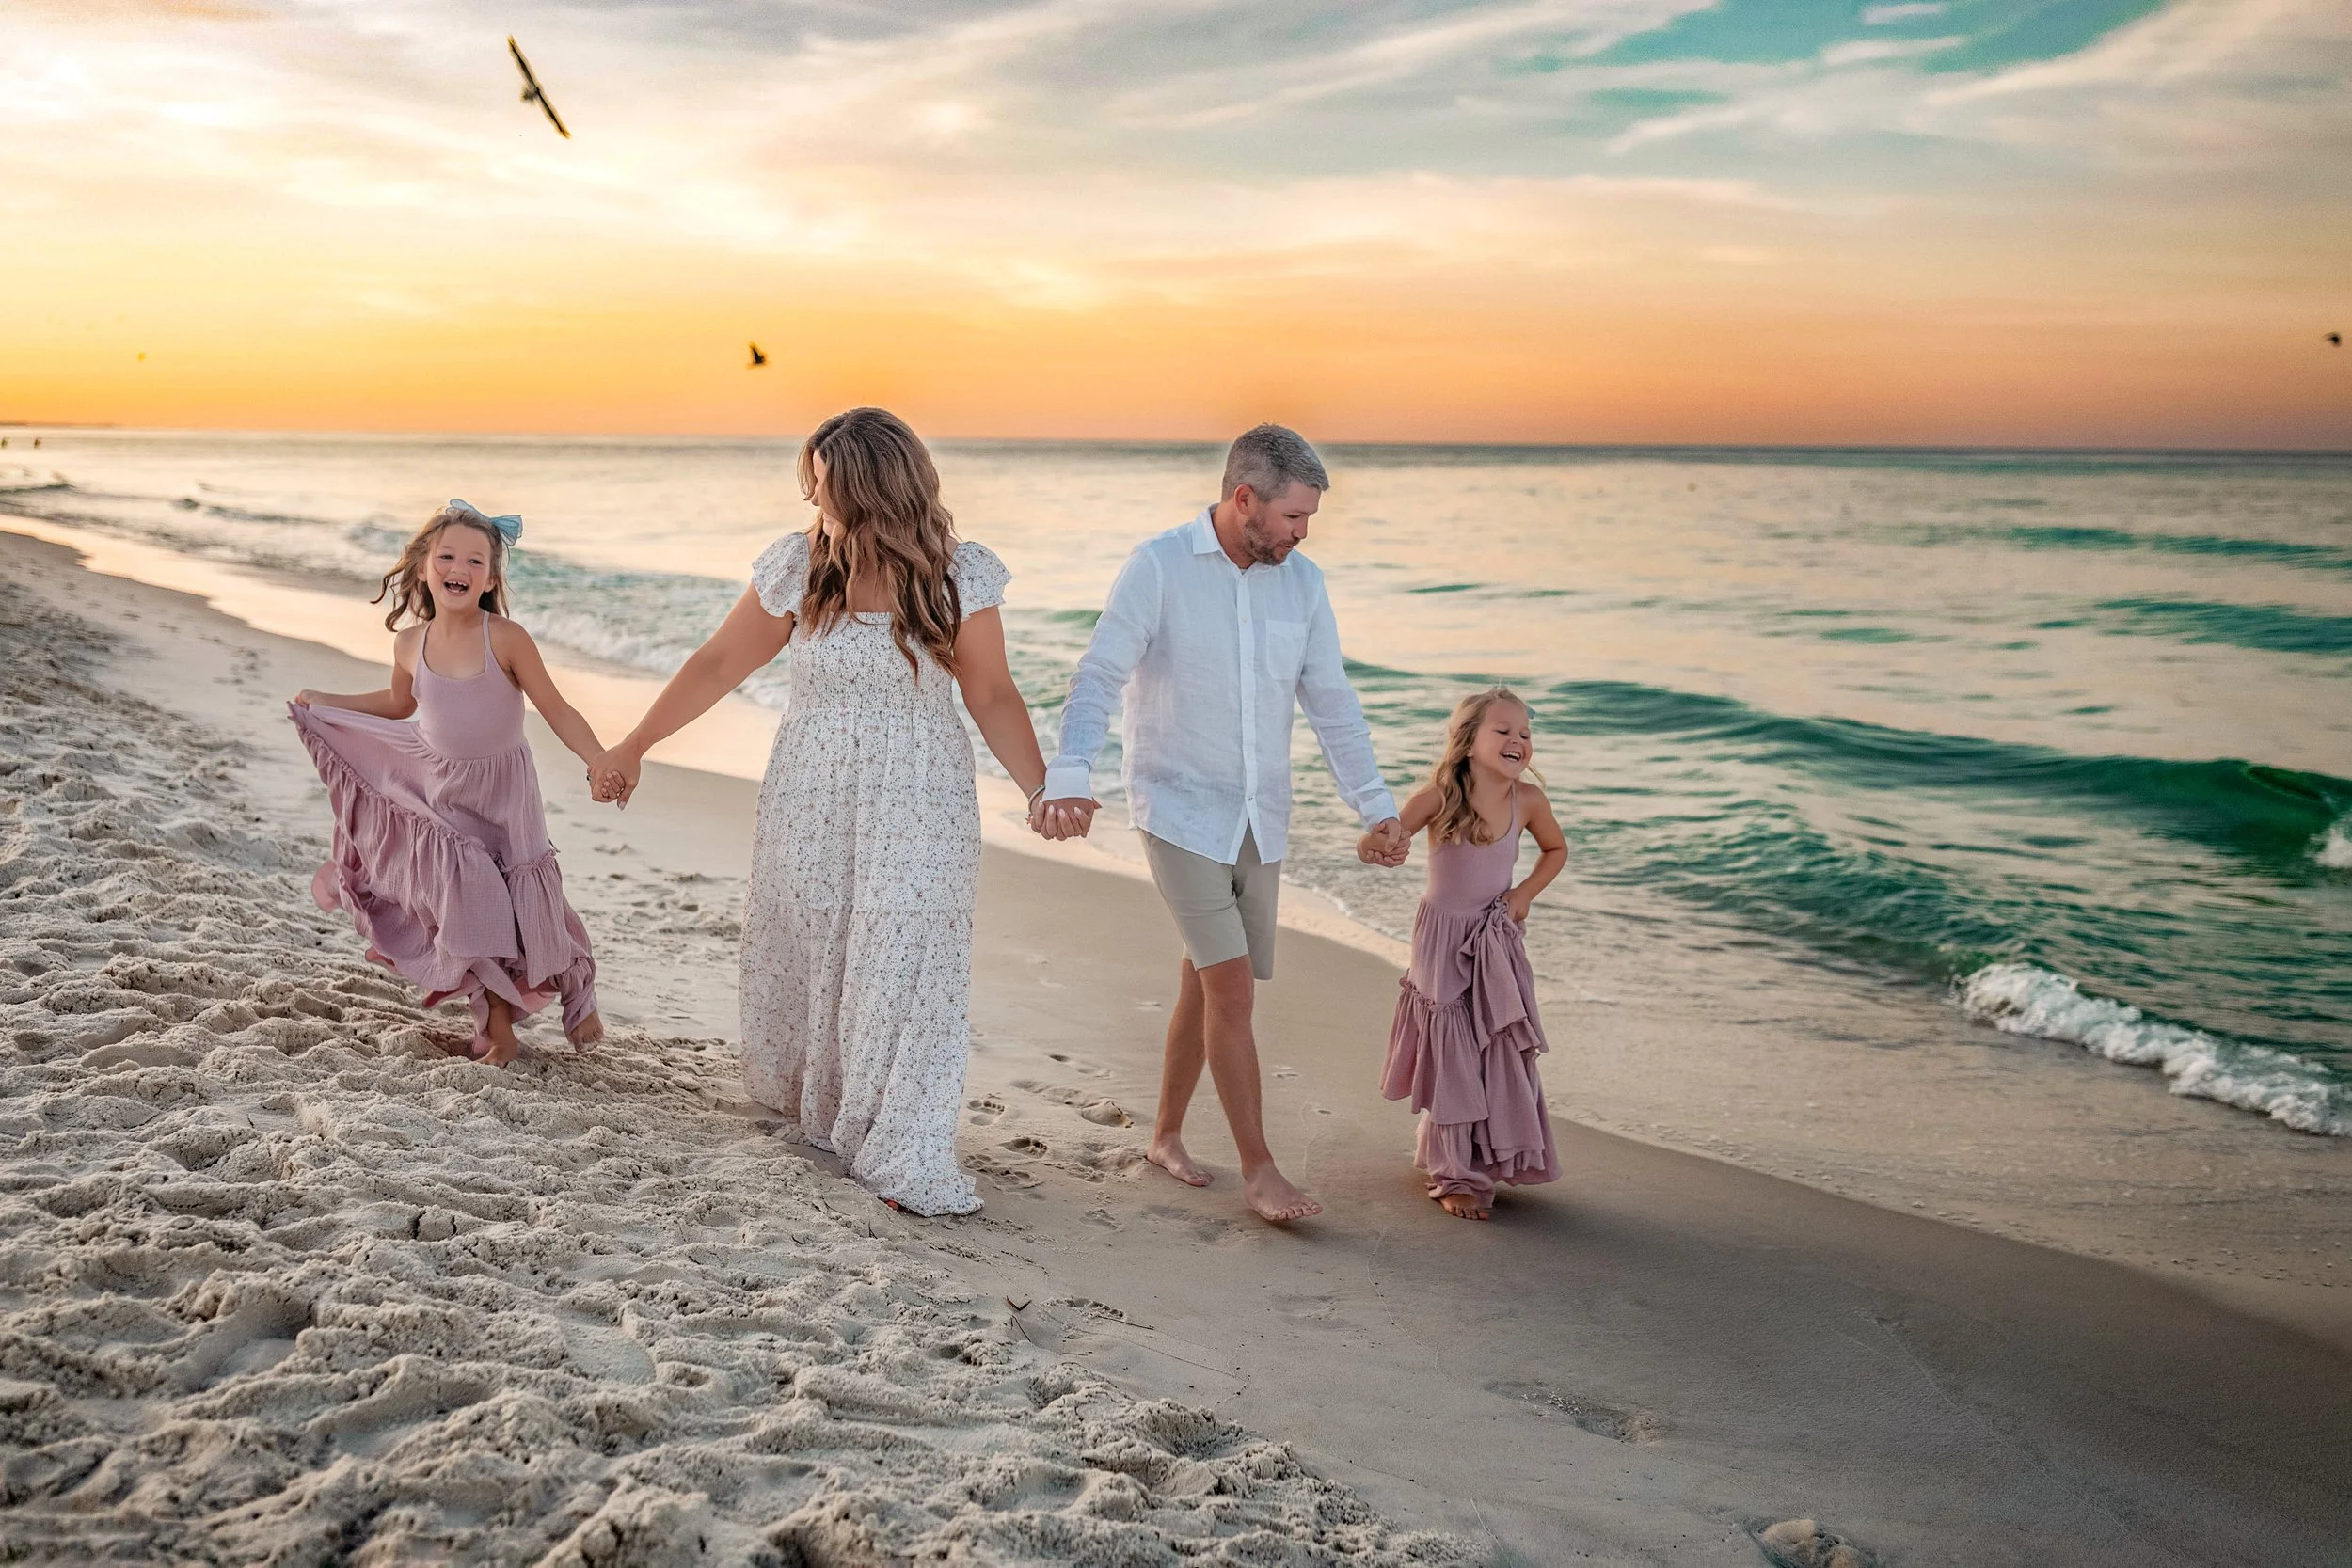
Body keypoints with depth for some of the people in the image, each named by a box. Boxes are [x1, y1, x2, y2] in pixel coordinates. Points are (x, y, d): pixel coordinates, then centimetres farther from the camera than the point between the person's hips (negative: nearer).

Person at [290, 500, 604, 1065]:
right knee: (465, 907, -2)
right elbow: (399, 704, 18)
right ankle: (496, 1024, 13)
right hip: (442, 794, 3)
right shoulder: (410, 644, -5)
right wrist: (324, 702, 17)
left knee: (523, 903, 0)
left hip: (503, 792, -3)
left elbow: (555, 709, -16)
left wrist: (603, 762, -27)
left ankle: (577, 991, 27)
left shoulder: (505, 639, -18)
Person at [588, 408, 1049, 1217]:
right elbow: (717, 665, 4)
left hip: (918, 807, -2)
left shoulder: (960, 576, -10)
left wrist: (1042, 790, -13)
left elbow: (992, 696, -3)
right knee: (801, 954, 11)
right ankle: (810, 1106, 35)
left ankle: (906, 1158, 5)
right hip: (808, 800, 3)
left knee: (906, 967, -4)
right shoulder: (798, 566, -5)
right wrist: (632, 748, 7)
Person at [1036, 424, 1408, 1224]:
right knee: (1232, 986, -9)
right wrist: (1067, 778, -35)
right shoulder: (1158, 567, -11)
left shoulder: (1302, 581, 4)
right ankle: (1259, 1170, 1)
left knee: (1206, 982, 12)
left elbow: (1331, 703, 8)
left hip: (1260, 819, 5)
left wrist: (1377, 808, 2)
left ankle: (1167, 1135, 30)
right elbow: (1098, 678, -19)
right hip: (1180, 811, -5)